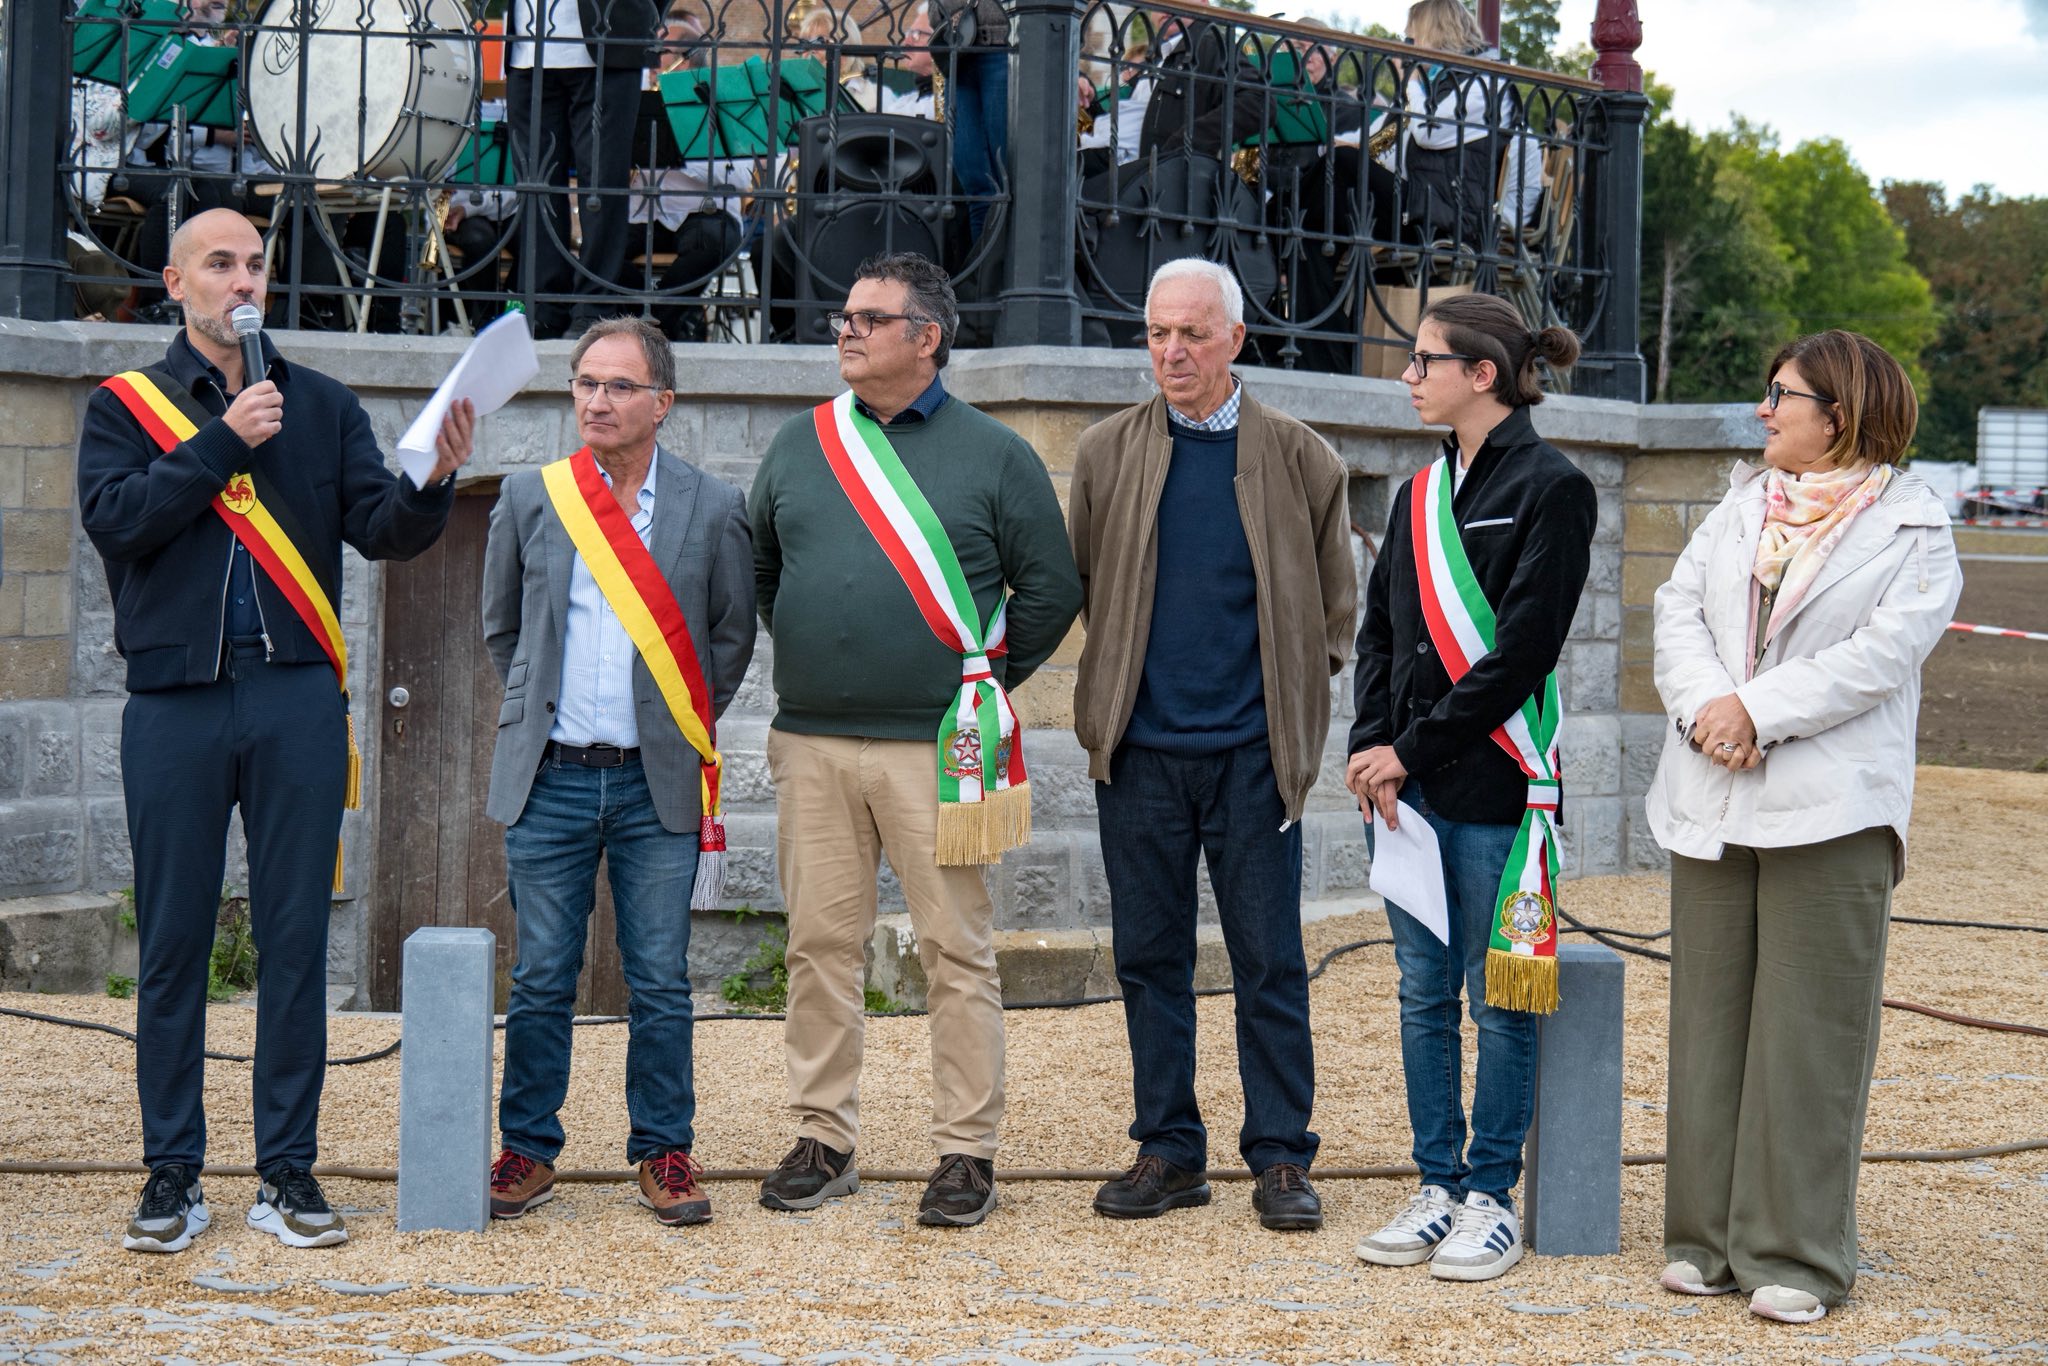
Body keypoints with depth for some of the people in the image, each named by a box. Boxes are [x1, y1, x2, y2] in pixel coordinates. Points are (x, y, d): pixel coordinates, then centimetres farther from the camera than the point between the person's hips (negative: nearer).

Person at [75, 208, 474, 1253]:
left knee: (295, 938, 3)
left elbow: (383, 530, 2)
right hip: (174, 704, -1)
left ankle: (288, 1172, 9)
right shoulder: (124, 406, 8)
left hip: (298, 702, 1)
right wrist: (223, 441, -13)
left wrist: (433, 481, -18)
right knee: (174, 943, 3)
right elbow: (114, 518, -8)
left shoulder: (320, 406, 13)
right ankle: (172, 1174, 11)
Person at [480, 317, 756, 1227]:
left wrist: (685, 732, 8)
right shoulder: (529, 498, 4)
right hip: (550, 778, 1)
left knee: (660, 982, 3)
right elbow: (501, 628, 16)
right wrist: (539, 711, 13)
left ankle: (663, 1152, 15)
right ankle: (528, 1150, 16)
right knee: (541, 979, 5)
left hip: (657, 784, -1)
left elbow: (733, 637, 10)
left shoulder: (713, 508, 0)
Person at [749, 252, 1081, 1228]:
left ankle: (967, 1153, 5)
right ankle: (823, 1140, 15)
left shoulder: (992, 454, 3)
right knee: (820, 946, 6)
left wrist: (986, 681, 4)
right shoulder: (798, 447, 13)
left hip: (936, 745, -3)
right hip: (811, 744, 4)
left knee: (957, 951, -1)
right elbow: (761, 571, 25)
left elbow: (1051, 587, 6)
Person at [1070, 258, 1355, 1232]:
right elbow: (1078, 589, 15)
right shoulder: (1107, 453, 7)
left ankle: (1280, 1158, 9)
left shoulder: (1299, 458, 4)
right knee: (1150, 958, 6)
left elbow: (1336, 599, 12)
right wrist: (1108, 693, 7)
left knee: (1270, 961, 1)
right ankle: (1168, 1151, 16)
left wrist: (1299, 702, 5)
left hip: (1253, 749, -1)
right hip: (1139, 746, 2)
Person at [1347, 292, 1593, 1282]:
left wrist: (1413, 750, -13)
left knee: (1499, 998, 1)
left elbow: (1521, 652, -14)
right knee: (1424, 993, 10)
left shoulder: (1549, 488, -9)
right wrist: (1371, 745, -3)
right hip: (1407, 784, 7)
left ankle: (1492, 1197, 11)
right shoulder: (1421, 494, 13)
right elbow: (1379, 631, 13)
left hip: (1494, 785, -7)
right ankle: (1438, 1187, 19)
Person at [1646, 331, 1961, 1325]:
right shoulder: (1742, 505, 17)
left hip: (1832, 811, -5)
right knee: (1708, 1019, 8)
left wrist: (1758, 711, -17)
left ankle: (1795, 1254, 3)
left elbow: (1881, 654, -13)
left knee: (1808, 1033, -3)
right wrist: (1704, 702, -12)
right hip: (1712, 801, 6)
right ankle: (1706, 1236, 17)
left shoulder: (1913, 527, -1)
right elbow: (1678, 611, 7)